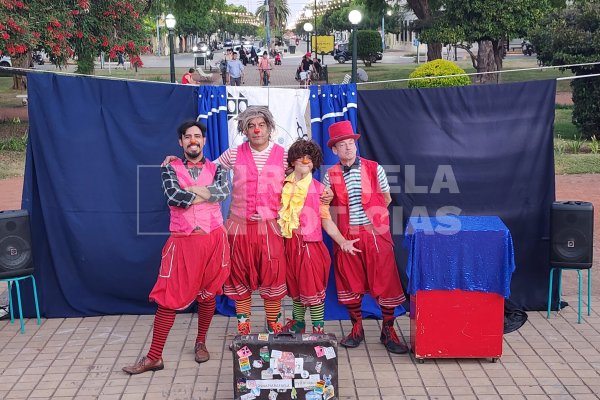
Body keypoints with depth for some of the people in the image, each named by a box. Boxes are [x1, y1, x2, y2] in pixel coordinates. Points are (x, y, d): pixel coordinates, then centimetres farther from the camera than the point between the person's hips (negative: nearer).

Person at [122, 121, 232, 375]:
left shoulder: (216, 169, 7)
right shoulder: (170, 168, 3)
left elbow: (223, 193, -14)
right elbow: (174, 197, -16)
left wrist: (189, 190, -13)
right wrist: (207, 194, -8)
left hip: (213, 239, 2)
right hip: (182, 241, -2)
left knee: (208, 293, 13)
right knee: (168, 297, -4)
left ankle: (200, 343, 32)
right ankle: (154, 357, 1)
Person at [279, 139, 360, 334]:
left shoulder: (318, 188, -1)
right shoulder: (283, 186, 6)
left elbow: (326, 221, -3)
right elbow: (277, 215, 12)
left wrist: (342, 241, -14)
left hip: (311, 246, -3)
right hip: (289, 244, 3)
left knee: (313, 288, -3)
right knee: (294, 288, 14)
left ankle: (318, 329, 6)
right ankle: (297, 323, 30)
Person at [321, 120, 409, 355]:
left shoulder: (374, 169, 0)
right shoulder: (330, 176, 2)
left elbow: (386, 199, 8)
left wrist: (373, 218, 3)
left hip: (375, 233, -1)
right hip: (346, 236, 1)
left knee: (386, 282, 0)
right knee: (351, 283, 9)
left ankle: (388, 331, 14)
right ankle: (357, 330, 24)